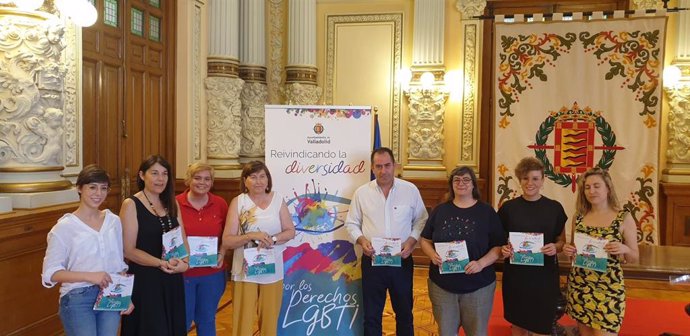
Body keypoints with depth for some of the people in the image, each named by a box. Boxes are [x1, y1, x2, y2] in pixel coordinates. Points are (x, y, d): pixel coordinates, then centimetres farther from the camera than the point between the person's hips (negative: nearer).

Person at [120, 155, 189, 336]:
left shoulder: (171, 204, 9)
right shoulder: (131, 205, -9)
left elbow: (183, 240, 9)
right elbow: (129, 250, -14)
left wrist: (184, 263, -11)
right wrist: (161, 263, -24)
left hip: (172, 280, 6)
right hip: (144, 281, -6)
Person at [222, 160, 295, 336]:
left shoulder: (278, 199, 1)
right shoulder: (238, 202, -6)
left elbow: (290, 231, 2)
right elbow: (226, 241, -8)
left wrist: (272, 239, -16)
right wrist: (251, 236, -22)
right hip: (245, 271, -2)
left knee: (270, 319, 14)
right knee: (243, 320, 5)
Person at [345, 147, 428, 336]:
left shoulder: (410, 190, -2)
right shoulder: (361, 193, 0)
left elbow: (421, 220, 5)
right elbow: (351, 223, 6)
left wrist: (412, 241, -11)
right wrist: (361, 240, -12)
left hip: (401, 261, 0)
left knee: (404, 312, 15)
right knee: (371, 315, 11)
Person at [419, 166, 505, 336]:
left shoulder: (487, 211, -2)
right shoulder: (440, 210, 4)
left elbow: (498, 246, -3)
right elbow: (425, 240, 8)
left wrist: (481, 263, -20)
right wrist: (432, 254, -13)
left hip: (478, 285, -1)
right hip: (442, 284, 2)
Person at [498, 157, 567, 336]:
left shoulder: (555, 208, 0)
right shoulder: (508, 207, 0)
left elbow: (562, 241, 8)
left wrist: (555, 247, -14)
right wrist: (503, 249, -14)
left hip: (545, 276, 0)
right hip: (515, 275, 0)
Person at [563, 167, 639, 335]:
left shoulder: (624, 218, -6)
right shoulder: (578, 216, 3)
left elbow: (635, 257, -1)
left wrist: (624, 249, -22)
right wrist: (568, 250, -7)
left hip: (608, 289, -3)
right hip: (578, 286, 4)